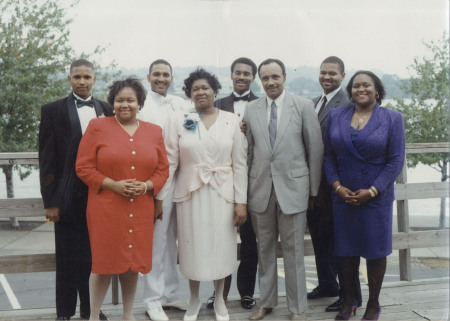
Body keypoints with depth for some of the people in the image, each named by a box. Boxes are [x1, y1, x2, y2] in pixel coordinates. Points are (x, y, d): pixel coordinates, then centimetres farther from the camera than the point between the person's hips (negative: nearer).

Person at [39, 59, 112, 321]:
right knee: (68, 258, 6)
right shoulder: (53, 110, 1)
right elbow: (47, 158, -2)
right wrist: (50, 201, -6)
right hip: (68, 198, -2)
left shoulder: (106, 110, 8)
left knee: (94, 257, 11)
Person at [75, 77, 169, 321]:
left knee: (132, 263, 11)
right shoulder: (97, 127, 0)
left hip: (140, 210, 3)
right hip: (105, 209, -3)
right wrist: (114, 185, -15)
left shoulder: (154, 132, 9)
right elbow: (83, 167, -4)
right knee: (104, 263, 1)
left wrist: (146, 186, -9)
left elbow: (162, 169, 10)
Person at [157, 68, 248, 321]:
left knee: (222, 248, 8)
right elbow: (169, 162, 0)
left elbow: (240, 164, 0)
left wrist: (241, 201, -4)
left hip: (223, 195, 0)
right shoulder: (178, 121, 1)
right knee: (193, 249, 7)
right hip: (190, 195, 0)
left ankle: (220, 299, 30)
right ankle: (194, 300, 29)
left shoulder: (232, 121, 2)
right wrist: (159, 197, -4)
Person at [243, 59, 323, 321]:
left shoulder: (304, 106, -1)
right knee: (265, 248, 13)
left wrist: (313, 189, 0)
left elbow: (316, 149, 0)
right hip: (260, 188, 3)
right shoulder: (251, 109, 7)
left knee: (294, 250, 4)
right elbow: (249, 150, 8)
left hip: (293, 188, -2)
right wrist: (246, 189, 6)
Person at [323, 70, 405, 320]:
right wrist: (337, 186, -7)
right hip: (343, 196, 2)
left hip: (376, 197, -2)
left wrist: (372, 191, -13)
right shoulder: (335, 116, 6)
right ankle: (349, 300, 25)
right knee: (347, 251, 10)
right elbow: (328, 156, 6)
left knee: (375, 252, 7)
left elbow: (396, 161, -5)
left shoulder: (392, 119, -1)